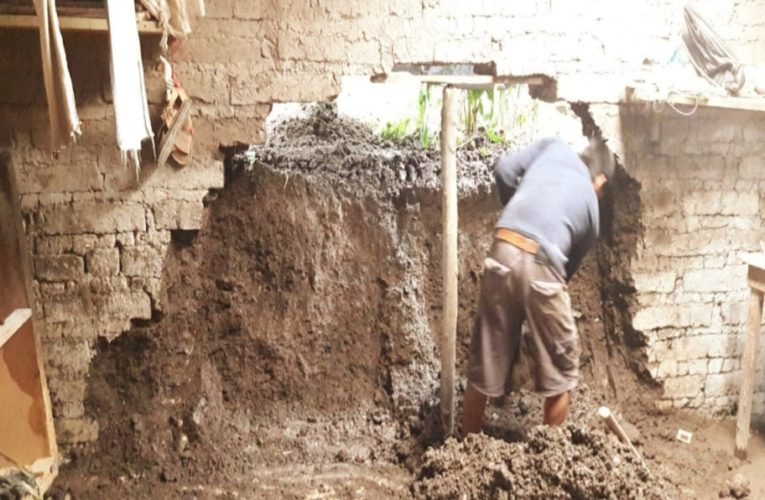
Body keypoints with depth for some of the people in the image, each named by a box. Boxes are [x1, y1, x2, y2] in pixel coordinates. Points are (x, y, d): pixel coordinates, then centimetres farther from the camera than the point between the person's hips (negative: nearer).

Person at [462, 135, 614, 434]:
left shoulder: (554, 148, 23)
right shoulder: (591, 206, 21)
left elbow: (504, 168, 12)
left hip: (502, 254, 2)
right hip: (540, 266, -2)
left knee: (484, 364, 16)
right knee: (560, 370, 20)